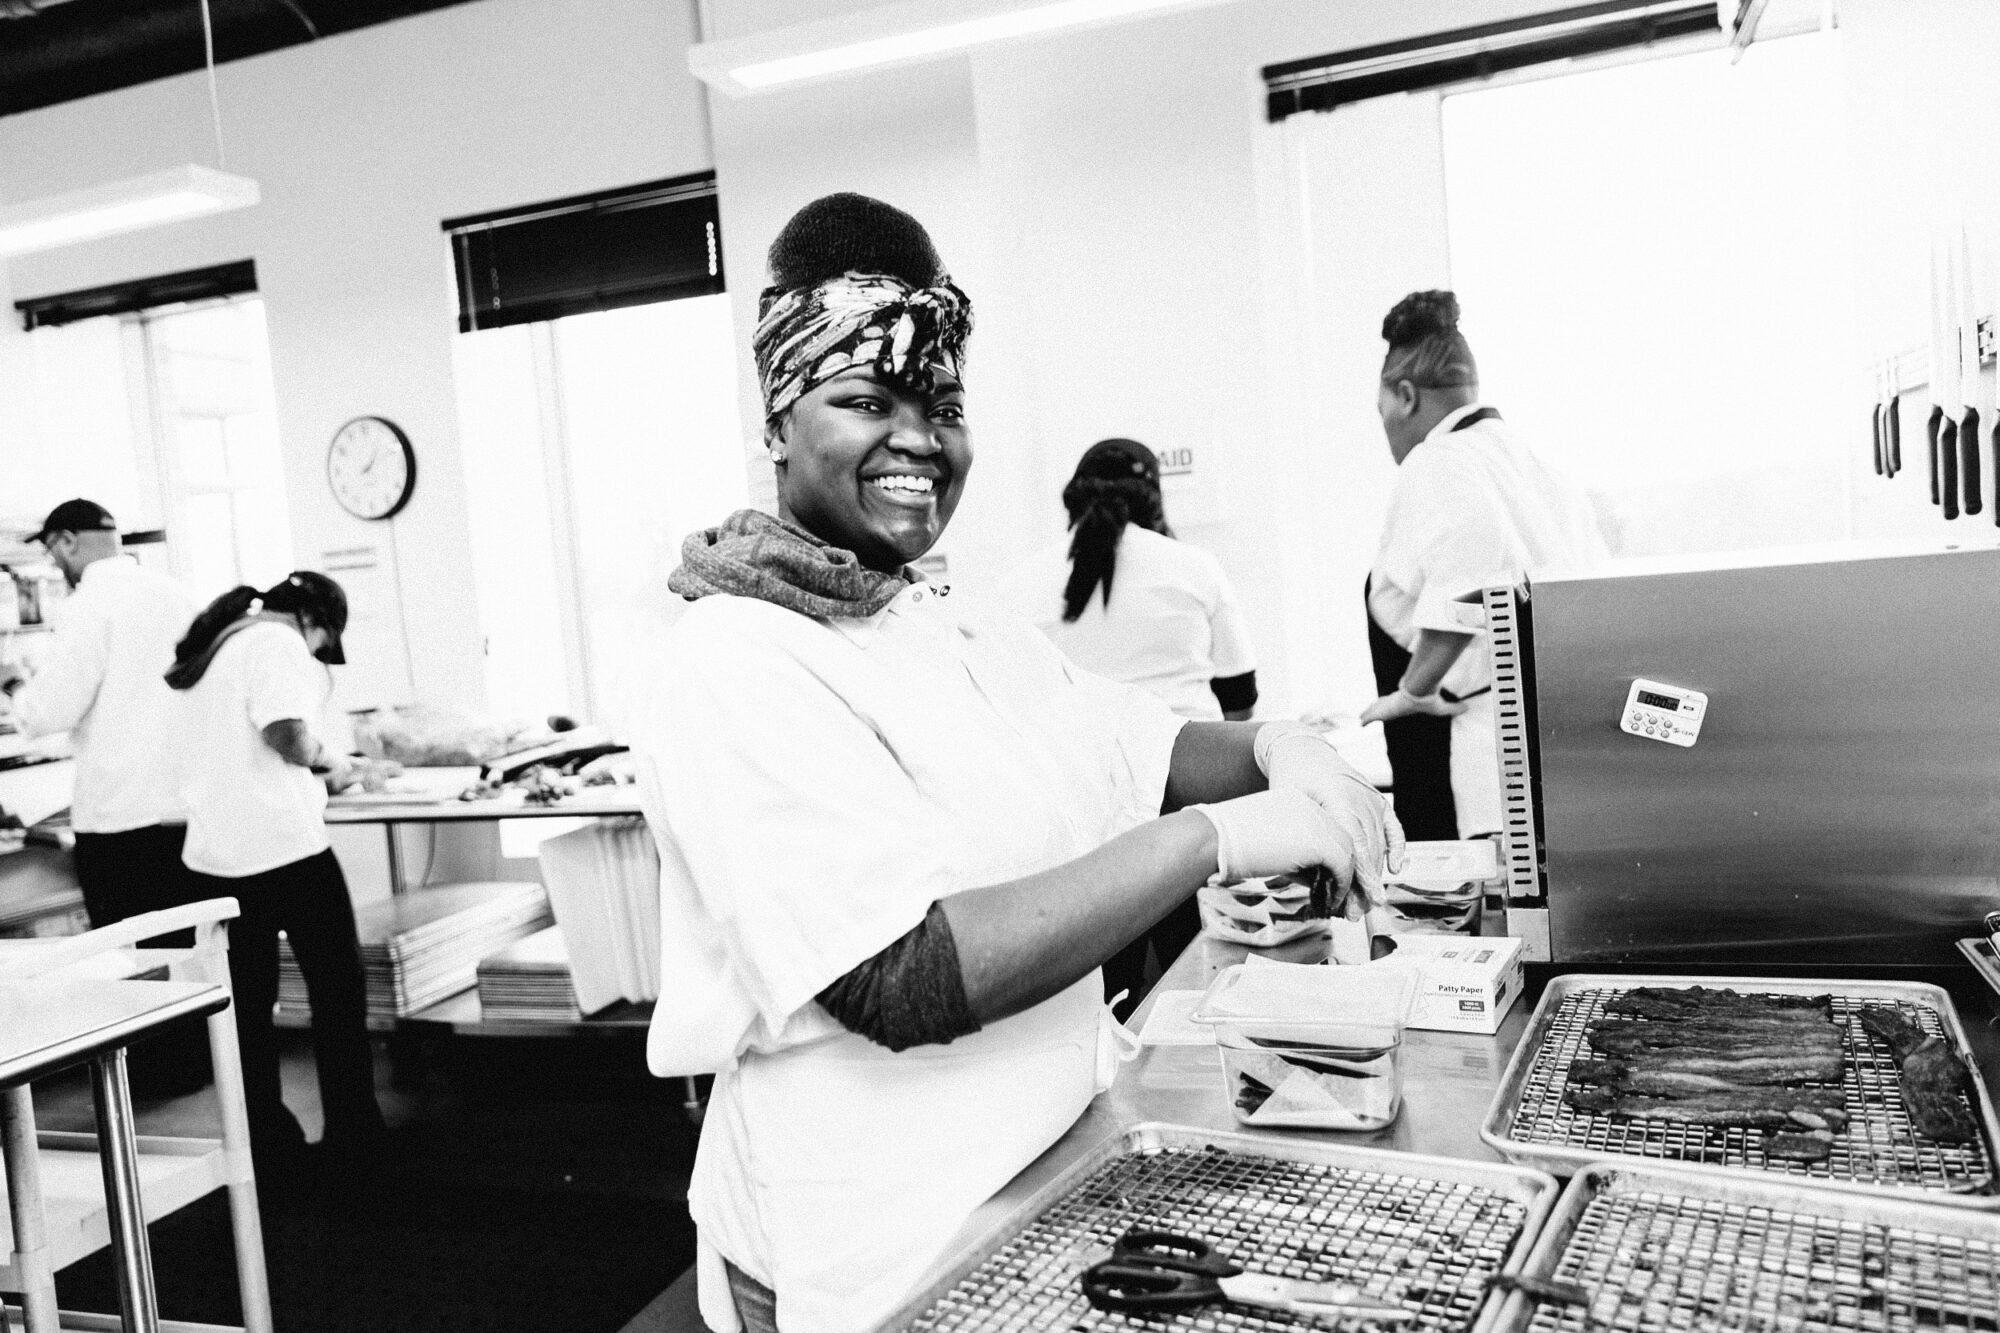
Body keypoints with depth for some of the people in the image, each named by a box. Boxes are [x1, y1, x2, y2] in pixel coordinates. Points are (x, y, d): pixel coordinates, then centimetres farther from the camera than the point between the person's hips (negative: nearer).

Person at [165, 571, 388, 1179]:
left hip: (217, 853, 8)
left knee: (247, 1002, 11)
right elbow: (287, 736, -23)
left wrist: (318, 773, 20)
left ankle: (270, 1145, 16)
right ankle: (352, 1133, 12)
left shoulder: (216, 645, 18)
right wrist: (326, 760, -3)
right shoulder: (277, 643, -10)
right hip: (283, 847, -8)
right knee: (337, 988, 6)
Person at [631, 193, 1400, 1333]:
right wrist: (1213, 839, -29)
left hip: (1059, 1175, 8)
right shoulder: (737, 664, -20)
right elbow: (904, 985, -29)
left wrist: (1276, 753, -13)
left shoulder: (974, 635, 7)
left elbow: (1158, 749, 10)